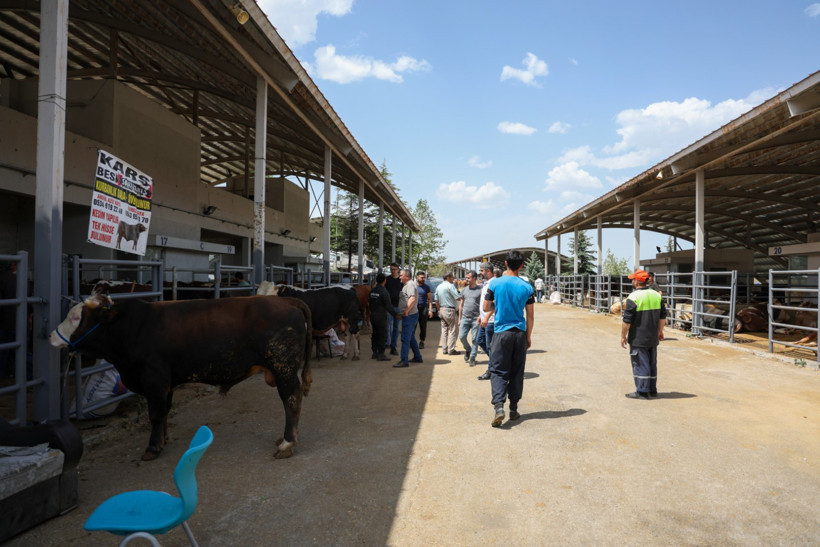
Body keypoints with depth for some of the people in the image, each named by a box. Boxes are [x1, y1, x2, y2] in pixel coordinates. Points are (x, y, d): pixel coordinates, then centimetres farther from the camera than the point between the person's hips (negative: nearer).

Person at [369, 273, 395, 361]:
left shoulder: (372, 290, 7)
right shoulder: (383, 291, -16)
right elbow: (388, 306, -17)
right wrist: (395, 314, -9)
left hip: (373, 315, 8)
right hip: (381, 315, -8)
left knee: (374, 334, 15)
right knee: (382, 335, -2)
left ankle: (375, 352, 22)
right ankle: (381, 354, -1)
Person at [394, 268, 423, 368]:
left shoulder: (410, 285, -14)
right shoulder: (407, 285, 20)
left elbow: (412, 299, -29)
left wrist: (406, 311, -23)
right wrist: (400, 313, 19)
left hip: (409, 315, -11)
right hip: (410, 315, 11)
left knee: (405, 338, -9)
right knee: (411, 338, 18)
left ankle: (404, 360, -7)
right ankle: (417, 357, 27)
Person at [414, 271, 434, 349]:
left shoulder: (427, 287, 5)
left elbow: (430, 299, 5)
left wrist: (430, 310, -4)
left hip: (423, 308, 0)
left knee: (423, 326, 3)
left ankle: (421, 342, 14)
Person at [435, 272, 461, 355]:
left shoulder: (438, 287, 12)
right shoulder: (450, 286, -14)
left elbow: (437, 300, 17)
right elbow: (457, 298, -18)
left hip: (442, 310, 8)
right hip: (450, 310, -8)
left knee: (444, 330, 11)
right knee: (452, 330, -2)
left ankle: (444, 349, 13)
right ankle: (451, 350, -1)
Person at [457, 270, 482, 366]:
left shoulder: (480, 290, -3)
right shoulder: (464, 290, 11)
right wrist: (460, 318, 13)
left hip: (476, 319, -4)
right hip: (465, 318, 4)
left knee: (474, 339, 1)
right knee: (461, 336, -1)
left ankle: (472, 358, 13)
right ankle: (468, 350, 27)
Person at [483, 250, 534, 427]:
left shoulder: (495, 283, -6)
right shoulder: (526, 286, -2)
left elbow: (486, 308, 1)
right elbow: (530, 316, 2)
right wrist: (528, 336, 12)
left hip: (501, 332, -2)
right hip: (520, 333, 2)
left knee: (498, 371, 2)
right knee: (517, 372, 12)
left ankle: (499, 406, -15)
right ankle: (514, 409, 19)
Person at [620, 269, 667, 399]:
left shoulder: (633, 297, -16)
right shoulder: (656, 295, 5)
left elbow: (627, 320, -16)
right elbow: (663, 316, 12)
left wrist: (623, 336, -7)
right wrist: (660, 331, 23)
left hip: (638, 338, -7)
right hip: (653, 338, 7)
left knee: (640, 364, 0)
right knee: (652, 363, 16)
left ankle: (642, 391, 4)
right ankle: (652, 390, 25)